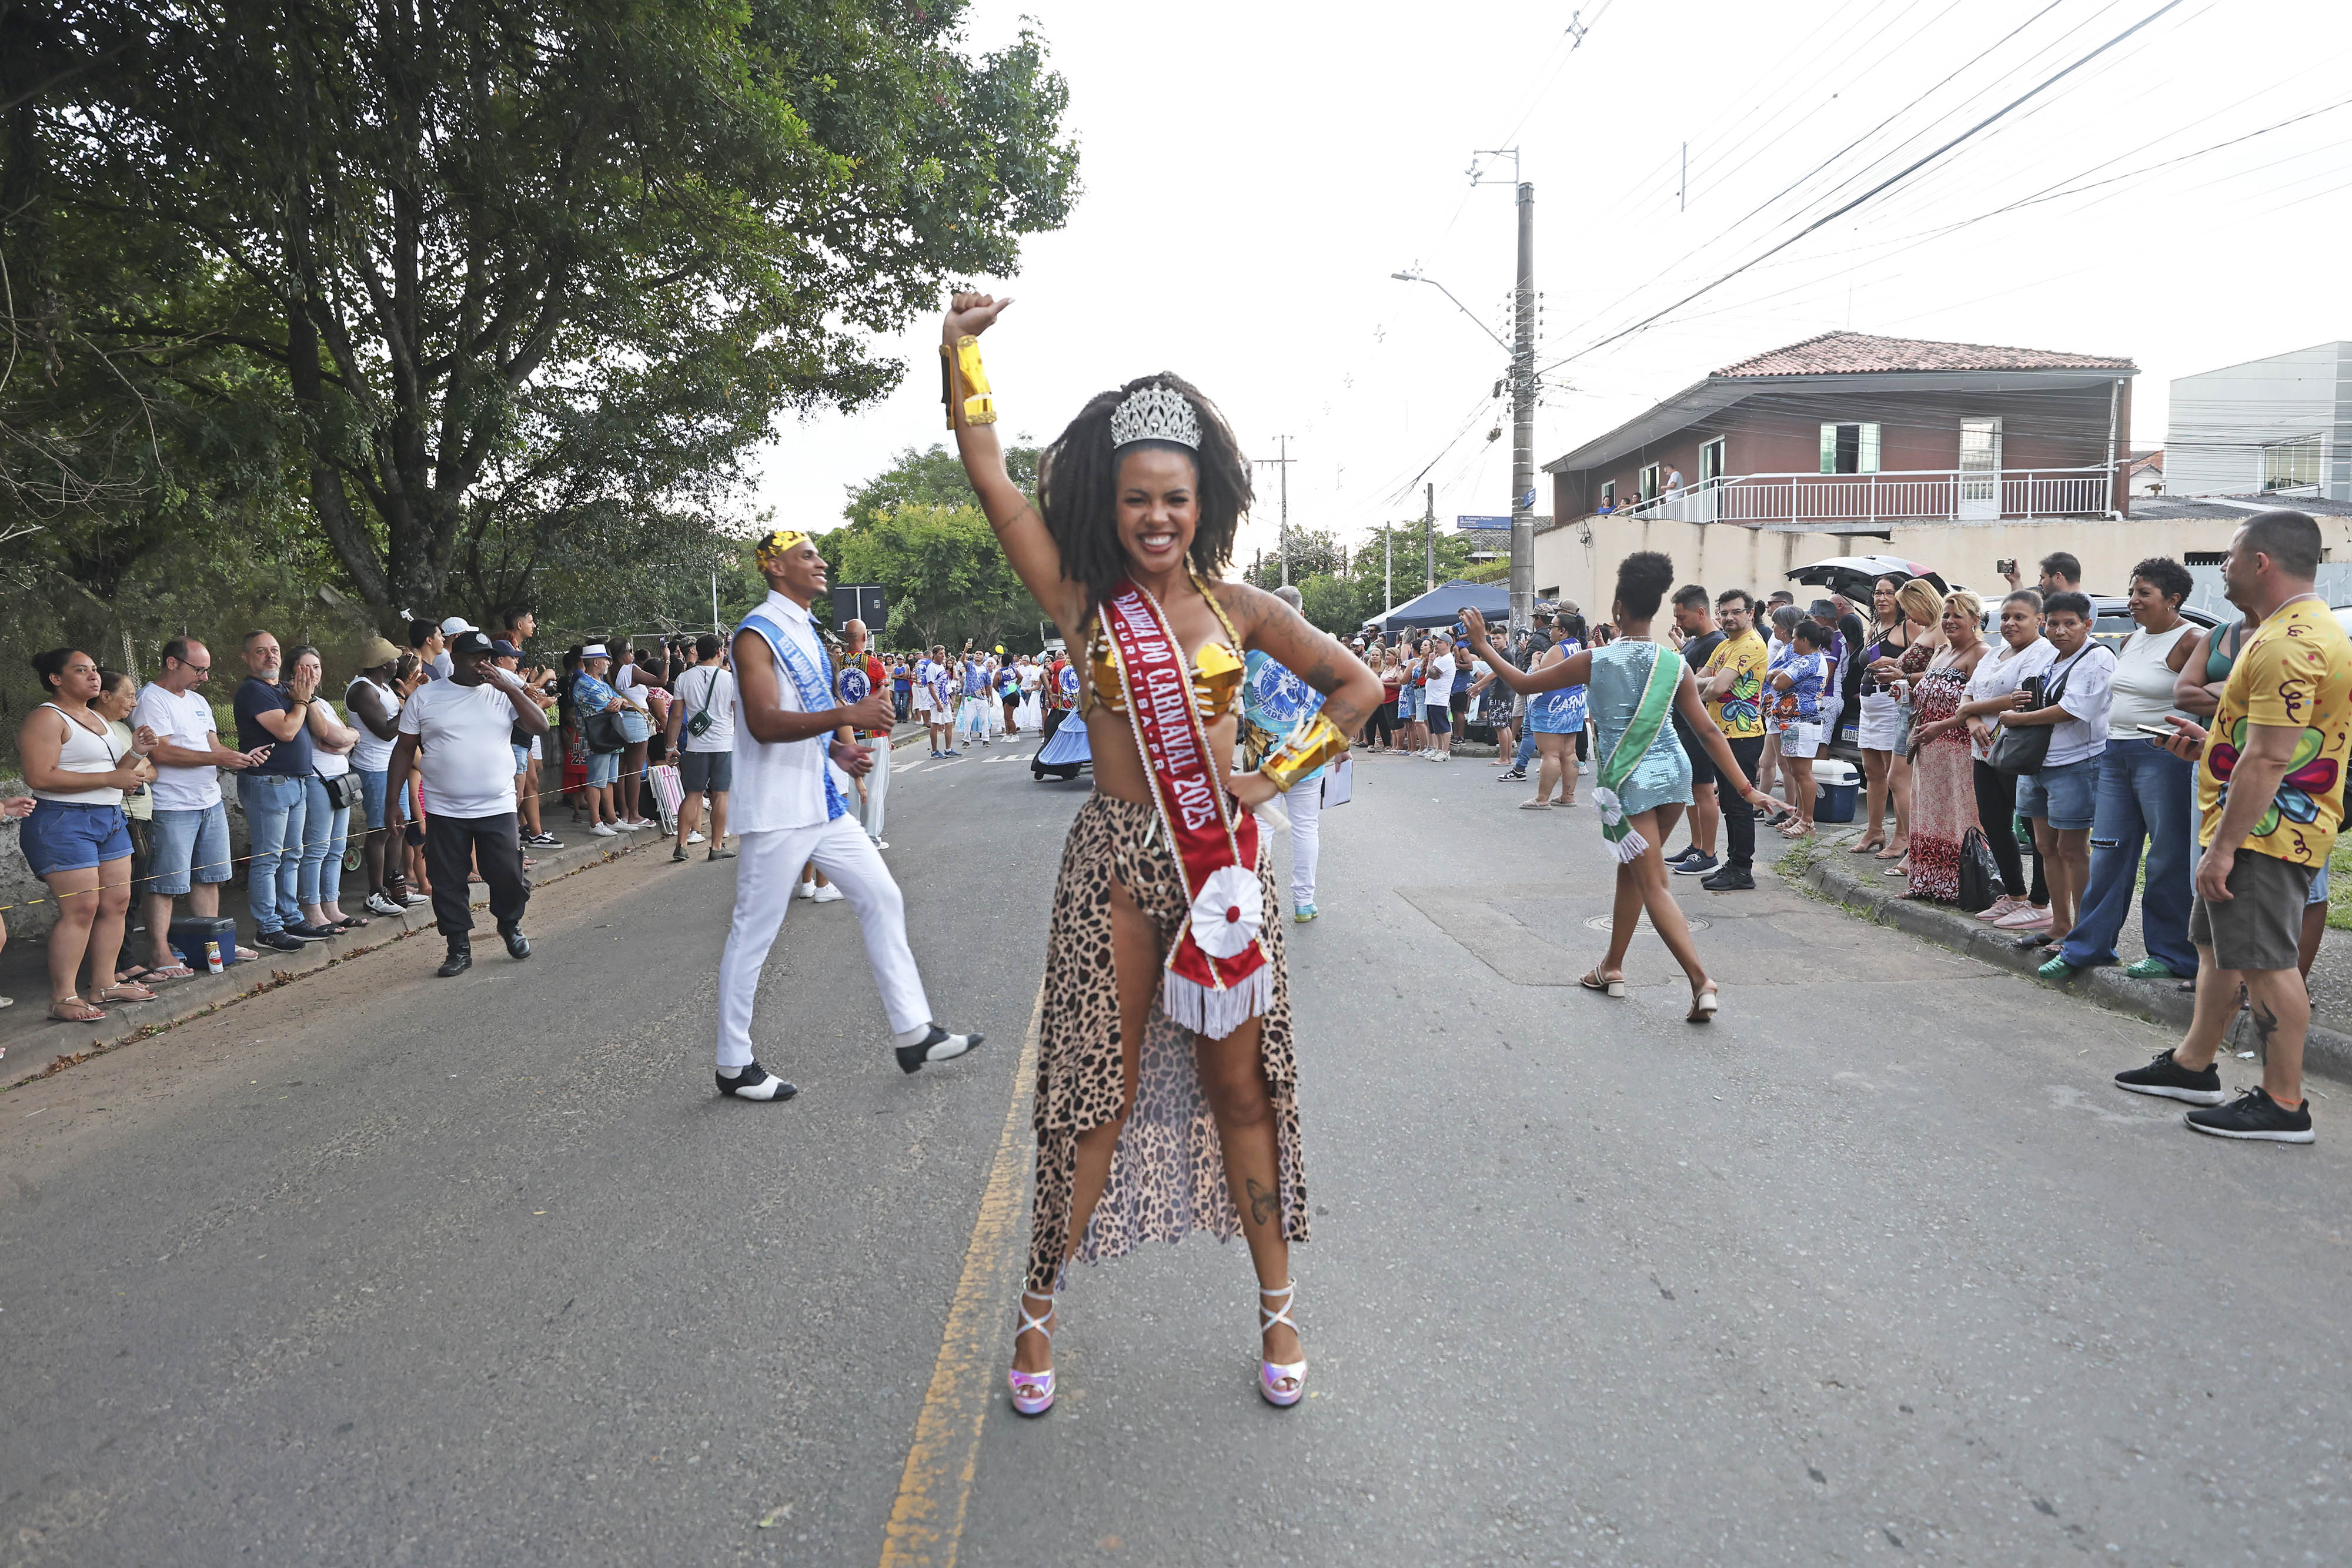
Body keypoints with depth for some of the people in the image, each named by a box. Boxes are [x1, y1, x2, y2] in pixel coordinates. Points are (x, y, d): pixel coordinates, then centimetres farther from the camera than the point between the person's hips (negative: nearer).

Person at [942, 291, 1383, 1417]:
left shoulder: (1236, 605, 4)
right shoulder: (1083, 599, 0)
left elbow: (1356, 684, 11)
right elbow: (988, 474, -6)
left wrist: (1281, 775, 4)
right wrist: (959, 348, -11)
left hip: (1222, 860, 2)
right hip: (1117, 863, -1)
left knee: (1240, 1083, 10)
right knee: (1097, 1090, 4)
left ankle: (1276, 1311, 25)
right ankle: (1039, 1309, 21)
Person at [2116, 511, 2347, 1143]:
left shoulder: (2288, 644, -21)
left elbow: (2269, 760, -25)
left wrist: (2223, 845, -23)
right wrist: (2213, 743, 17)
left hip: (2268, 831, -11)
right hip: (2261, 827, 11)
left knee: (2263, 962, -5)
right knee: (2218, 946, 18)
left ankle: (2283, 1104, 3)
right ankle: (2193, 1065, 29)